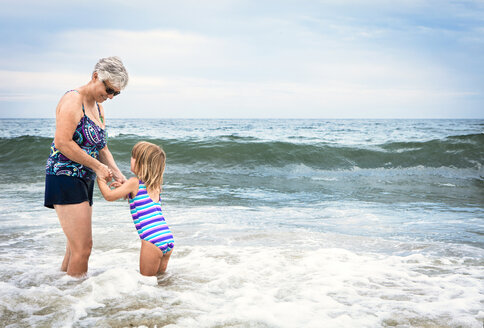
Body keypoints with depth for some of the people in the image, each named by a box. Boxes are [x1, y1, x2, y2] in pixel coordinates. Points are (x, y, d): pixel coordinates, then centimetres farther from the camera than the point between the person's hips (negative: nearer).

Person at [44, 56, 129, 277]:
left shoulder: (98, 106, 16)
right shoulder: (73, 100, -13)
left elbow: (101, 146, 19)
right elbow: (62, 143, -22)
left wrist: (117, 174, 4)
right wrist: (97, 166, -17)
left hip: (83, 180, 10)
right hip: (65, 178, -10)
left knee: (77, 246, 15)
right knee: (83, 247, -11)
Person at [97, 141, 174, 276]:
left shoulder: (134, 182, -3)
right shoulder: (156, 185, 17)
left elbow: (109, 196, 3)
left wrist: (101, 181, 18)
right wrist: (124, 188, 29)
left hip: (152, 240, -7)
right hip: (168, 239, 7)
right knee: (160, 275, 20)